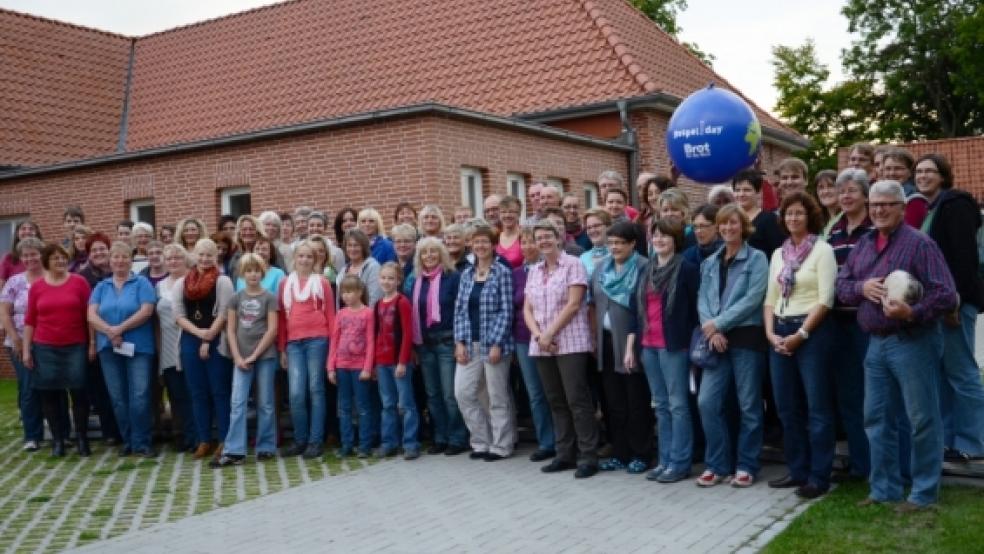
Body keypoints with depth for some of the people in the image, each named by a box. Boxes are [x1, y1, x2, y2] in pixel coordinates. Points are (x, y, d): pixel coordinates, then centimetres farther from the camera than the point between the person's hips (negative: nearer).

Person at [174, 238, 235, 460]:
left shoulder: (222, 281, -2)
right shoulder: (181, 283, 10)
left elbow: (223, 314, -8)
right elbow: (179, 314, 5)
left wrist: (208, 339, -13)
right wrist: (198, 332, -10)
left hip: (216, 342, -4)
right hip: (190, 341, 4)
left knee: (220, 391, -2)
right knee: (198, 392, 8)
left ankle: (225, 440, 3)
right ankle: (204, 440, 14)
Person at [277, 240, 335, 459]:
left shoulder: (322, 283, 5)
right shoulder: (285, 284, 13)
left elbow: (330, 315, 5)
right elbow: (281, 318, 13)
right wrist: (282, 349, 10)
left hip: (317, 340, -2)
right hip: (293, 343, 2)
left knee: (315, 390, 1)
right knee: (296, 393, -3)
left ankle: (316, 441, 5)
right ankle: (300, 440, 10)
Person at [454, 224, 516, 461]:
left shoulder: (502, 273, -5)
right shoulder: (466, 275, 11)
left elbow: (506, 311, -10)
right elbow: (459, 310, 11)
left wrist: (497, 344, -15)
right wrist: (460, 342, 1)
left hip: (494, 343, -5)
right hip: (470, 345, 5)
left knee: (498, 397, 2)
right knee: (463, 393, 3)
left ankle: (500, 446, 13)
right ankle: (481, 442, 16)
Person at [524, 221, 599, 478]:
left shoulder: (573, 264, -3)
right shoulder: (534, 271, 15)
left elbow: (574, 304, -11)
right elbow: (527, 309, 12)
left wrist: (549, 334, -13)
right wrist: (538, 335, -6)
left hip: (570, 343, -6)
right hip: (541, 347, 6)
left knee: (577, 399, -7)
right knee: (556, 401, 9)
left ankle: (589, 456, -3)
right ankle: (565, 454, 16)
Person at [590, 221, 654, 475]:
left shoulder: (642, 268, -8)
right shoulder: (601, 268, 11)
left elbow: (640, 309, -13)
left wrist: (631, 345, -18)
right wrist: (595, 337, 9)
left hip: (630, 341, -6)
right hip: (606, 341, 6)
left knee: (637, 402, 2)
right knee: (615, 402, 11)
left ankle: (640, 455, 11)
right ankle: (620, 454, 19)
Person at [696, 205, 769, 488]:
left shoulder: (757, 259, -1)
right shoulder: (710, 263, 14)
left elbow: (753, 299, -11)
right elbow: (702, 299, 7)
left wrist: (719, 323, -13)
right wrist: (711, 331, -10)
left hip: (747, 337, -4)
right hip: (717, 340, 5)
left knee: (749, 405, 2)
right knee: (707, 402, -2)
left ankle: (746, 465, 13)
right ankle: (717, 464, 10)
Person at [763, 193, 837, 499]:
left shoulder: (822, 250, -4)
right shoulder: (778, 254, 14)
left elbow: (825, 300, -11)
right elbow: (770, 298, 13)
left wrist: (801, 334, -14)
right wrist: (770, 333, -1)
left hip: (812, 331, -6)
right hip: (780, 332, 6)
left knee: (817, 406, -2)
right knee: (787, 406, 9)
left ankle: (819, 477, 3)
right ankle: (798, 470, 20)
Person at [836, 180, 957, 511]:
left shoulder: (919, 243, -10)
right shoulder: (864, 245, 12)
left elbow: (946, 295, -15)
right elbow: (841, 285, 13)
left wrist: (912, 313, -30)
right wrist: (861, 288, -8)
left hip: (913, 341, -7)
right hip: (876, 343, 7)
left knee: (922, 420, 0)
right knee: (877, 418, 11)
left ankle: (924, 493, 10)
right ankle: (884, 489, 21)